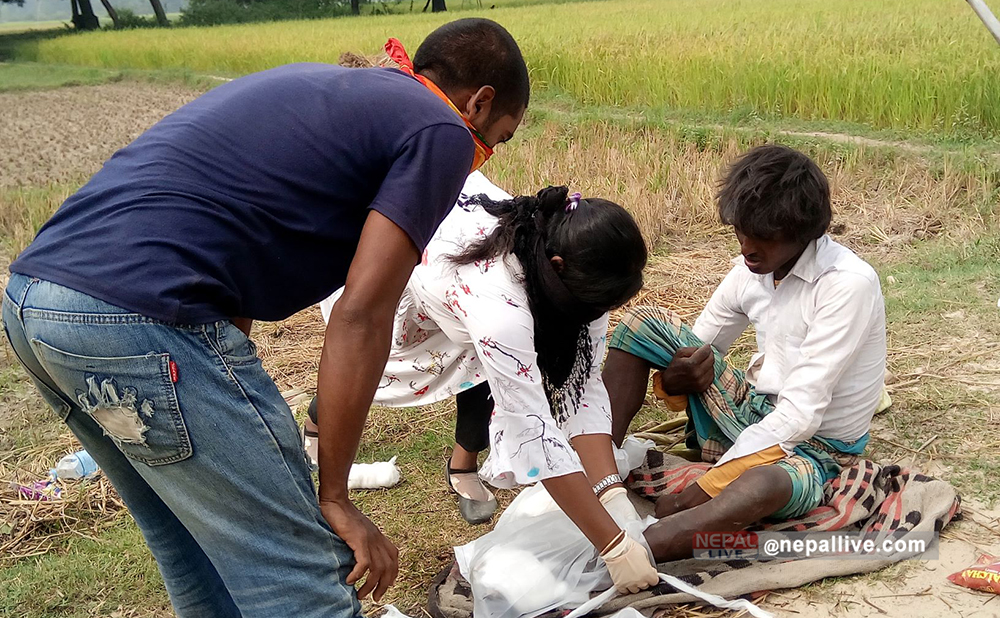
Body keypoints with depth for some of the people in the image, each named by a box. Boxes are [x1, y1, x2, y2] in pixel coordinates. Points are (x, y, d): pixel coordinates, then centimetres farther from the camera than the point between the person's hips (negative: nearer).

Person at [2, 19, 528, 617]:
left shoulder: (313, 83, 26)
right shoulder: (441, 130, 2)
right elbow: (361, 317, -8)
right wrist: (334, 497, 0)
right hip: (139, 318, -10)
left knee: (194, 555, 24)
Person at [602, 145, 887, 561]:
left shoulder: (849, 285, -22)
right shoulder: (752, 269, -1)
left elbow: (801, 414, -27)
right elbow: (693, 350, 8)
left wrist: (701, 492, -29)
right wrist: (676, 376, -19)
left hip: (812, 447, -7)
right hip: (752, 414, 7)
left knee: (767, 483, -44)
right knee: (643, 323, -7)